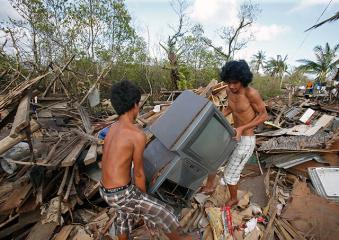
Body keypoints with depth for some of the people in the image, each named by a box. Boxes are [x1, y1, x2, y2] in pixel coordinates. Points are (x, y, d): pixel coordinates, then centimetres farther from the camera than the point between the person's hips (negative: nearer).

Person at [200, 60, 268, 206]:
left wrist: (242, 128, -26)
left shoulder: (251, 93, -26)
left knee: (230, 174, 4)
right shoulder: (229, 90, -6)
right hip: (234, 135, 7)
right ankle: (209, 187, 34)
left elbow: (264, 115, -16)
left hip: (246, 140, -7)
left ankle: (233, 199, 35)